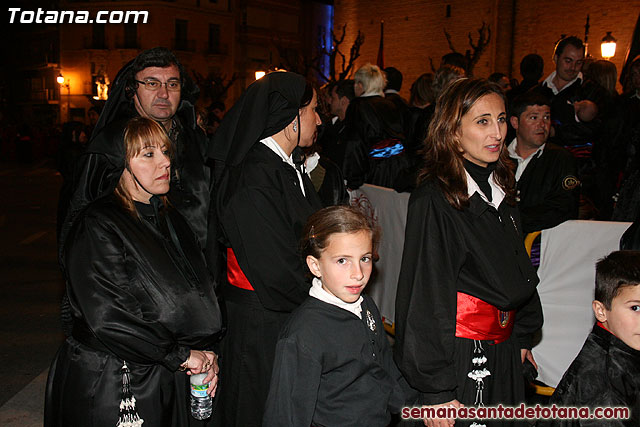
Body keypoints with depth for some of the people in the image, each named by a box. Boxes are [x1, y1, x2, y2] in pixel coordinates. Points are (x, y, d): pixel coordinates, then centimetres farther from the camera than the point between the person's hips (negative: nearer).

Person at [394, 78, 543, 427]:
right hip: (458, 357, -7)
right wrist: (436, 392, -20)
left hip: (504, 356, 8)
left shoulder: (499, 188, 6)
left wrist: (521, 337, 18)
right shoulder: (433, 200, -19)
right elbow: (424, 299, -20)